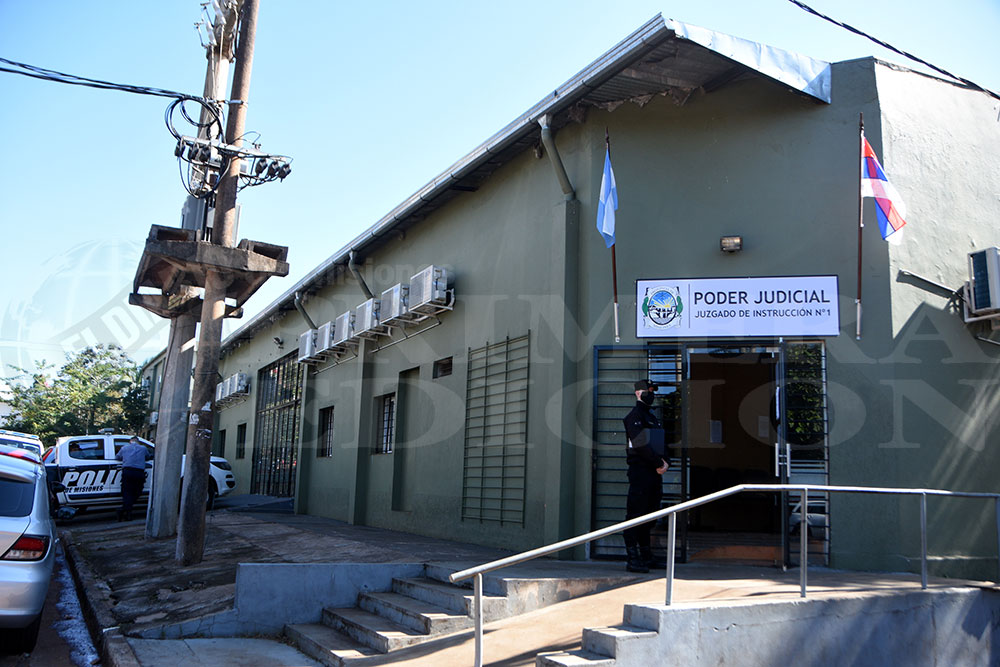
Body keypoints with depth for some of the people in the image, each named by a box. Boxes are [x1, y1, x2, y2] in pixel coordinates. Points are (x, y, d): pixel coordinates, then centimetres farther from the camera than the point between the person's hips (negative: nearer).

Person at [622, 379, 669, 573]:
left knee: (649, 516, 12)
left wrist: (664, 461, 0)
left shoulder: (652, 417, 22)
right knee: (635, 514, -8)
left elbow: (661, 441, 19)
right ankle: (632, 559, -7)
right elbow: (640, 444, -16)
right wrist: (659, 464, -14)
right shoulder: (634, 416, -6)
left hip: (654, 472, 9)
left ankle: (646, 557, 19)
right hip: (639, 471, -9)